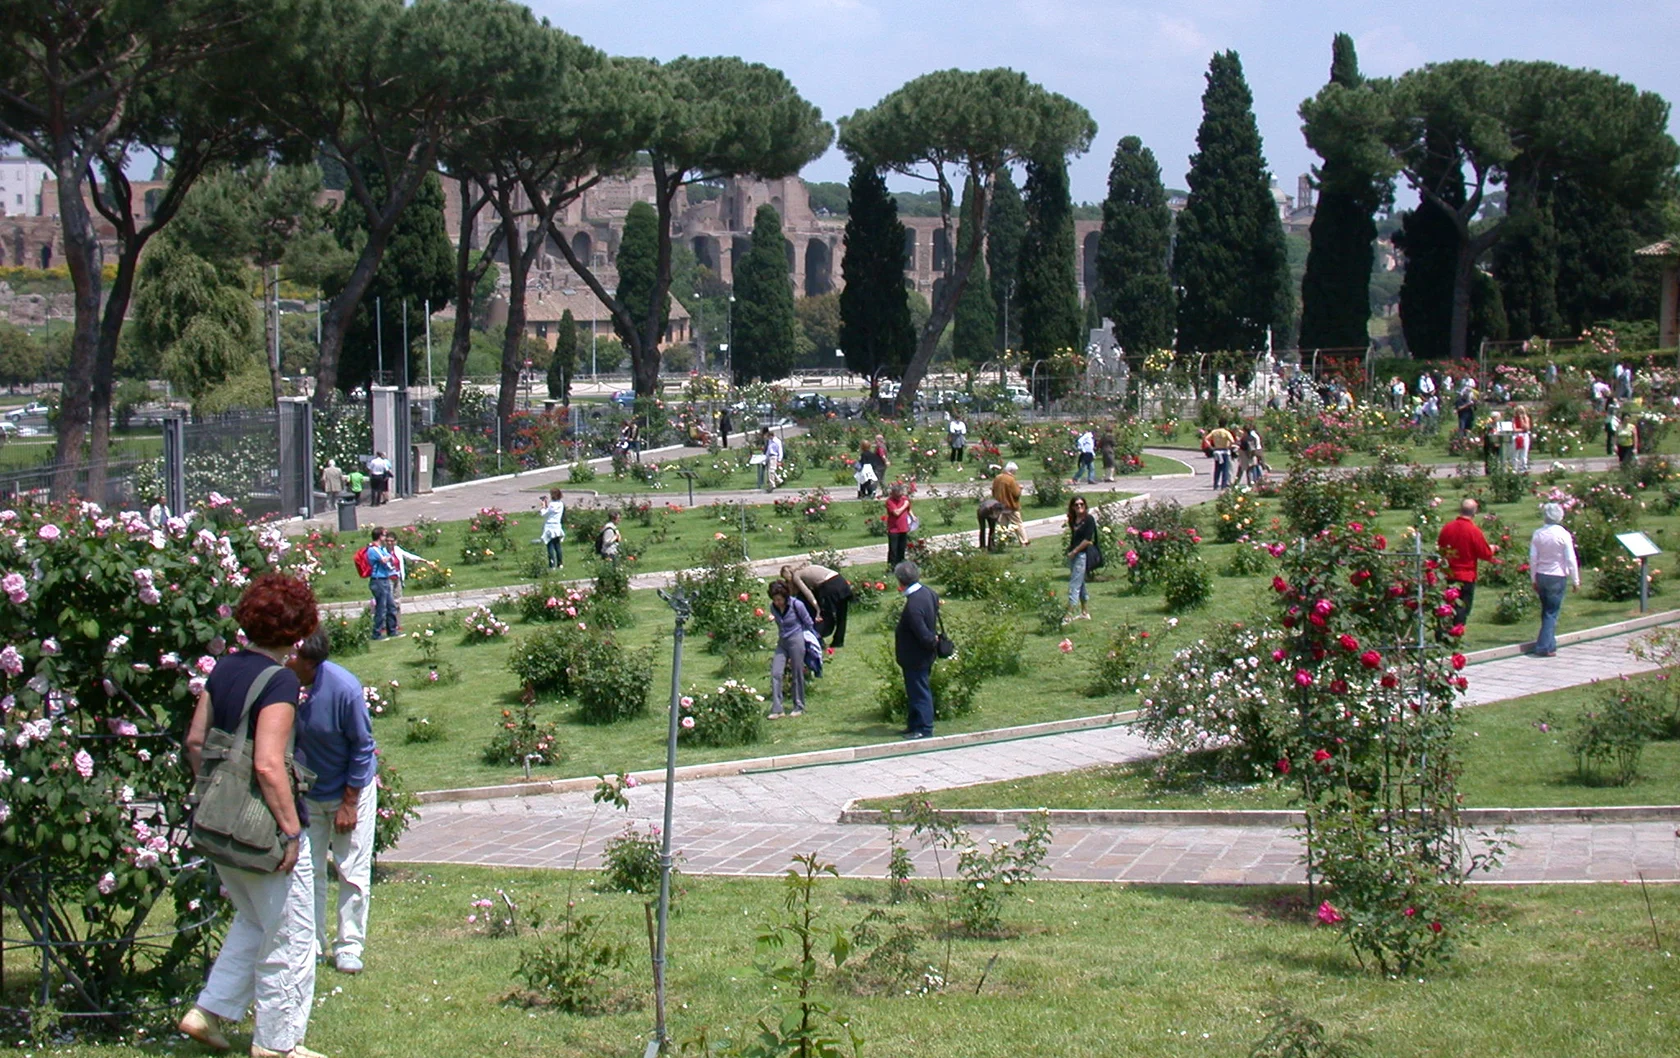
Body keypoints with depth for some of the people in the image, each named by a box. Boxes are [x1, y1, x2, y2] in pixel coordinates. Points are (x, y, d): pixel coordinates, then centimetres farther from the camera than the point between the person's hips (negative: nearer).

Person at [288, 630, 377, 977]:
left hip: (351, 791, -3)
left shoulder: (344, 688, -29)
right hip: (305, 791, 3)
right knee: (307, 870, 8)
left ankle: (349, 948, 13)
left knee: (353, 873, 2)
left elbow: (362, 747, -16)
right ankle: (311, 945, 20)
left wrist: (349, 803, -12)